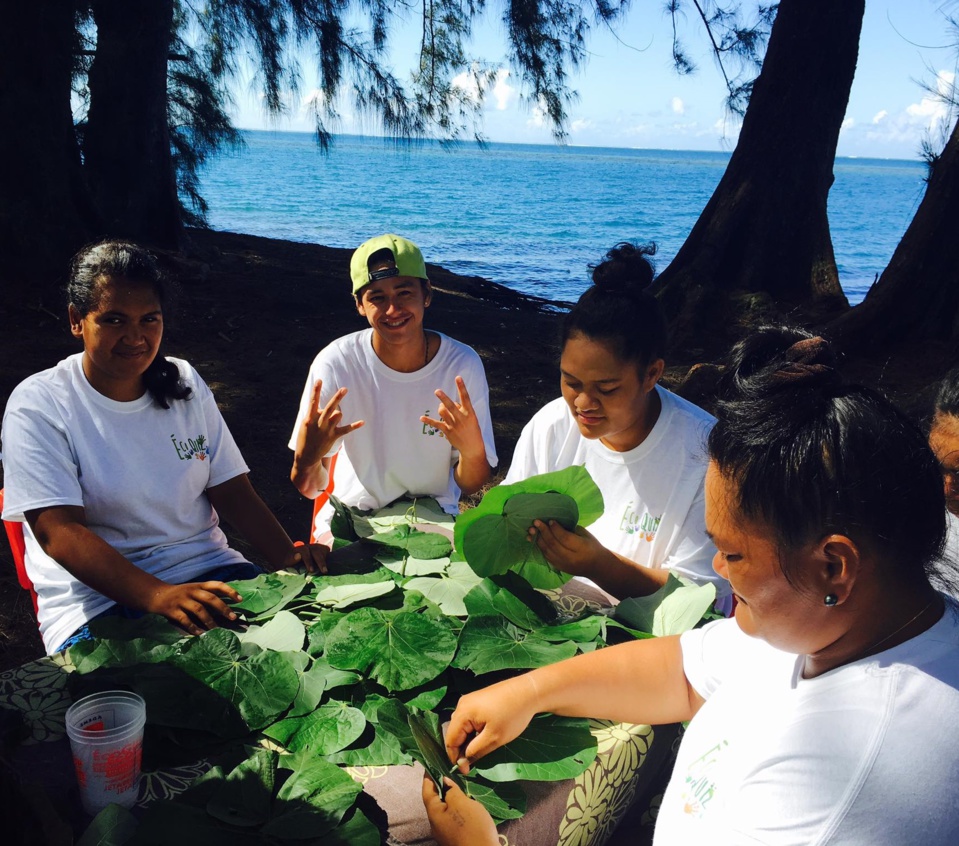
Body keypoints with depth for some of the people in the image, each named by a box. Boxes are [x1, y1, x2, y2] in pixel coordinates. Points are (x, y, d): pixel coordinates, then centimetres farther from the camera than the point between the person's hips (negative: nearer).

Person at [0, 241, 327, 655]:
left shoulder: (185, 384, 9)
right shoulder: (37, 404, -6)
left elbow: (232, 491, 7)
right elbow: (57, 531, -16)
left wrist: (287, 557, -12)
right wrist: (157, 596, -32)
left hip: (208, 570, 4)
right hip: (96, 598, -4)